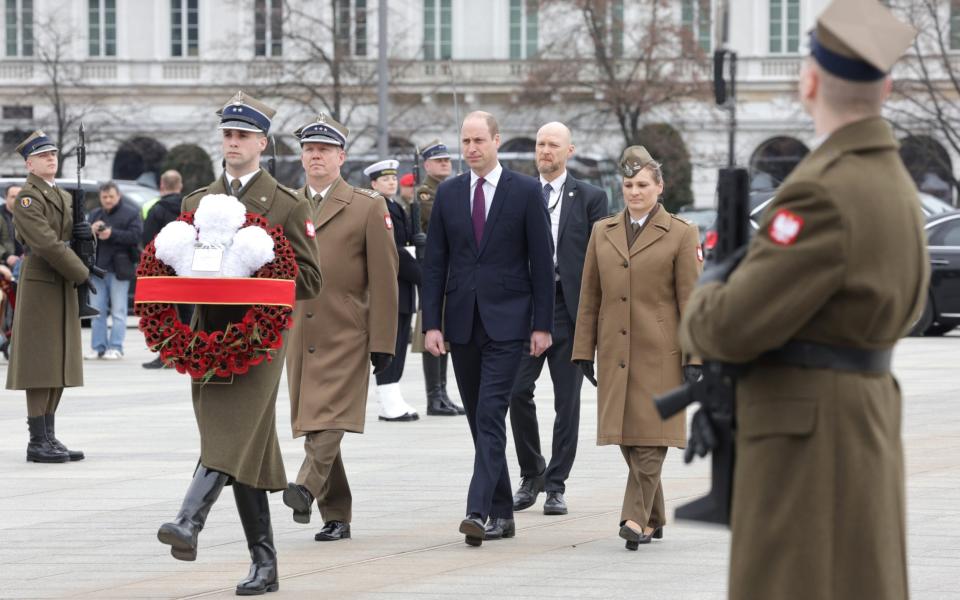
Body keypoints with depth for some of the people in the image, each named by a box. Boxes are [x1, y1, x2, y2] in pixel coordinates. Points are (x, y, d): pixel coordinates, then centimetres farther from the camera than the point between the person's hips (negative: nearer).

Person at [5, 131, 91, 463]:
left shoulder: (64, 197, 17)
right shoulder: (27, 198, -11)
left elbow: (74, 234, 23)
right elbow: (48, 245, -20)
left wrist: (87, 233, -1)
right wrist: (82, 274, -15)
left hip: (63, 286, 9)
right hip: (39, 284, -9)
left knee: (59, 363, 9)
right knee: (40, 365, -8)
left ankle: (49, 438, 13)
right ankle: (38, 443, -6)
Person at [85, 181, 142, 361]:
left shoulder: (130, 213, -1)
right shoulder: (94, 214, 15)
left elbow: (136, 236, -13)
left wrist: (112, 234, -17)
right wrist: (91, 230, -11)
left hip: (119, 269, -5)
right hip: (97, 268, 5)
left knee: (118, 311, -2)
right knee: (97, 310, 7)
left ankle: (116, 347, 1)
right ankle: (98, 347, 11)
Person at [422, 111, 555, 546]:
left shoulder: (526, 192, -1)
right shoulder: (448, 193, 9)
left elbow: (542, 262, -1)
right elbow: (435, 263, 9)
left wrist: (542, 325, -5)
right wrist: (432, 323, 1)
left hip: (506, 323, -4)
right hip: (462, 323, 4)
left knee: (491, 417, -14)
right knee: (480, 422, 8)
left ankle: (478, 511, -22)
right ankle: (501, 513, 16)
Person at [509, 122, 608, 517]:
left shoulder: (589, 198, 4)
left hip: (569, 307, -1)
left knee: (567, 400, 2)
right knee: (517, 391, -6)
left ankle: (556, 485, 8)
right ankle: (531, 475, 12)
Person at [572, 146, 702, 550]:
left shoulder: (680, 235, 0)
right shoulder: (603, 233, 12)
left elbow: (691, 300, -2)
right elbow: (590, 297, 13)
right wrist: (584, 350, 9)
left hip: (659, 353, -4)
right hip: (615, 353, 4)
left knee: (650, 439, -9)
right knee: (627, 439, 5)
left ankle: (636, 517, -11)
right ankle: (654, 518, 17)